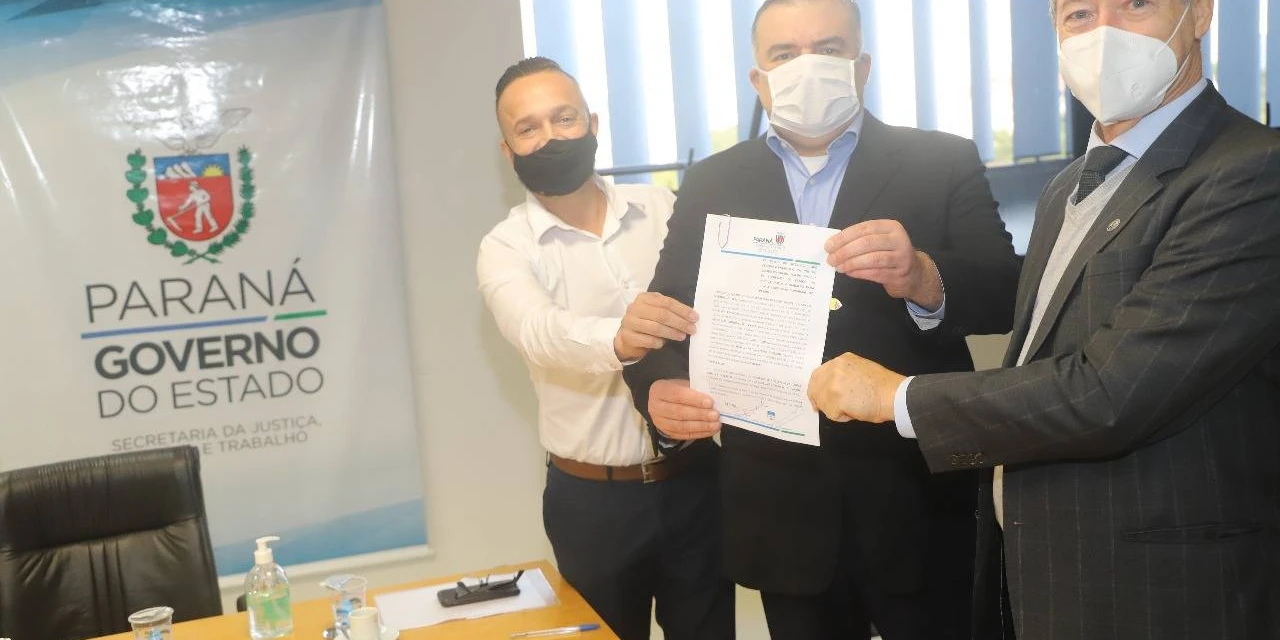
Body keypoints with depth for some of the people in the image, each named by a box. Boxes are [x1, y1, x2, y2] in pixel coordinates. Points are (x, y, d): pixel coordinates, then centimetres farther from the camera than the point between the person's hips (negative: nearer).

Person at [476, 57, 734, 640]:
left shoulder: (662, 207, 3)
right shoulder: (505, 247, -7)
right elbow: (538, 331, -27)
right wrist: (616, 340, -47)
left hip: (695, 478, 2)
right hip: (592, 499, -2)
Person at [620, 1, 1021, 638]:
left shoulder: (945, 164, -1)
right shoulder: (711, 184, 5)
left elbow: (1007, 298, -9)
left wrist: (923, 279, -30)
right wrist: (662, 389, -22)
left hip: (915, 502, -1)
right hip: (781, 510, 2)